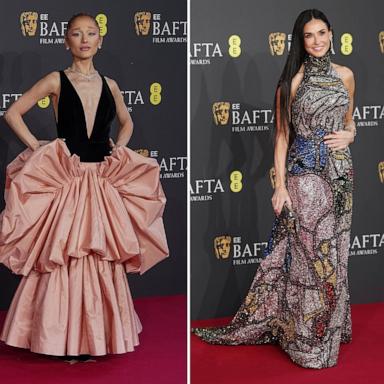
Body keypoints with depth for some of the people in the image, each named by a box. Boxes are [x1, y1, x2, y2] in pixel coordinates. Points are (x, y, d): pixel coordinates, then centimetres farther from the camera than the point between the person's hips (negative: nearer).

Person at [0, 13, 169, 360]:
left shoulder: (109, 85, 11)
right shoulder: (56, 81, 1)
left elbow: (127, 122, 27)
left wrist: (119, 149, 10)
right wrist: (37, 148, -6)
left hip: (103, 182, 3)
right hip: (64, 181, -3)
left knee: (101, 258, 5)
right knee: (64, 258, -4)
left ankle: (98, 338, 14)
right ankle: (64, 339, 4)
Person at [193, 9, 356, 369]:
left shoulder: (345, 75, 9)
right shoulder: (293, 79, -4)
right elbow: (282, 136, -3)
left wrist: (348, 135, -3)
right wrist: (280, 186, -9)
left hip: (340, 174, 4)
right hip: (305, 176, -4)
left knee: (334, 253, 9)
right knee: (310, 256, -2)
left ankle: (329, 326, 24)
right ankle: (309, 340, 8)